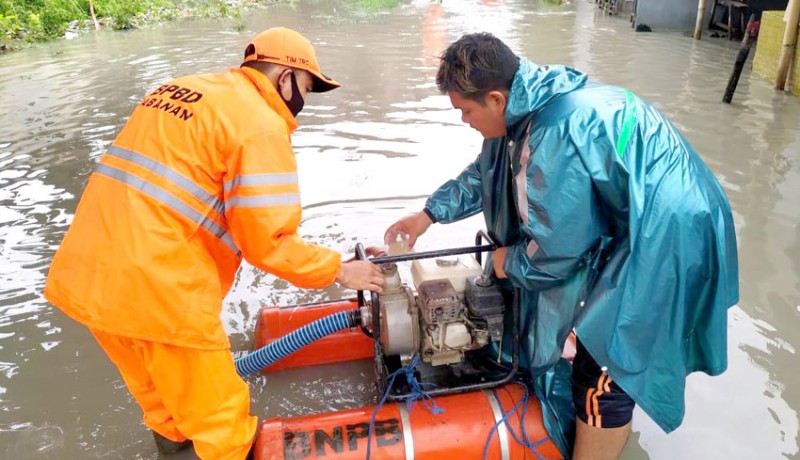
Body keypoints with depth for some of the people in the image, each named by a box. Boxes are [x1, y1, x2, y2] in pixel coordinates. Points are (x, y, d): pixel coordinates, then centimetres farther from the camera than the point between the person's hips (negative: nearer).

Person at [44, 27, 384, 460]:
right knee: (215, 416, 11)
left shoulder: (181, 89, 16)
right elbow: (267, 240, -14)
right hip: (155, 288, -9)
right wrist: (338, 270, -1)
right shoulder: (261, 124, -10)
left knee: (155, 382, 33)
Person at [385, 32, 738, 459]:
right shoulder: (535, 100, -1)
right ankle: (611, 424, 51)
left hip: (668, 239, -10)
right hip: (636, 218, 10)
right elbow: (485, 174, 15)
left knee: (604, 371, 0)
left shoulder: (556, 135, -32)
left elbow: (559, 249, -24)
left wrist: (509, 261, -5)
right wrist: (429, 213, 17)